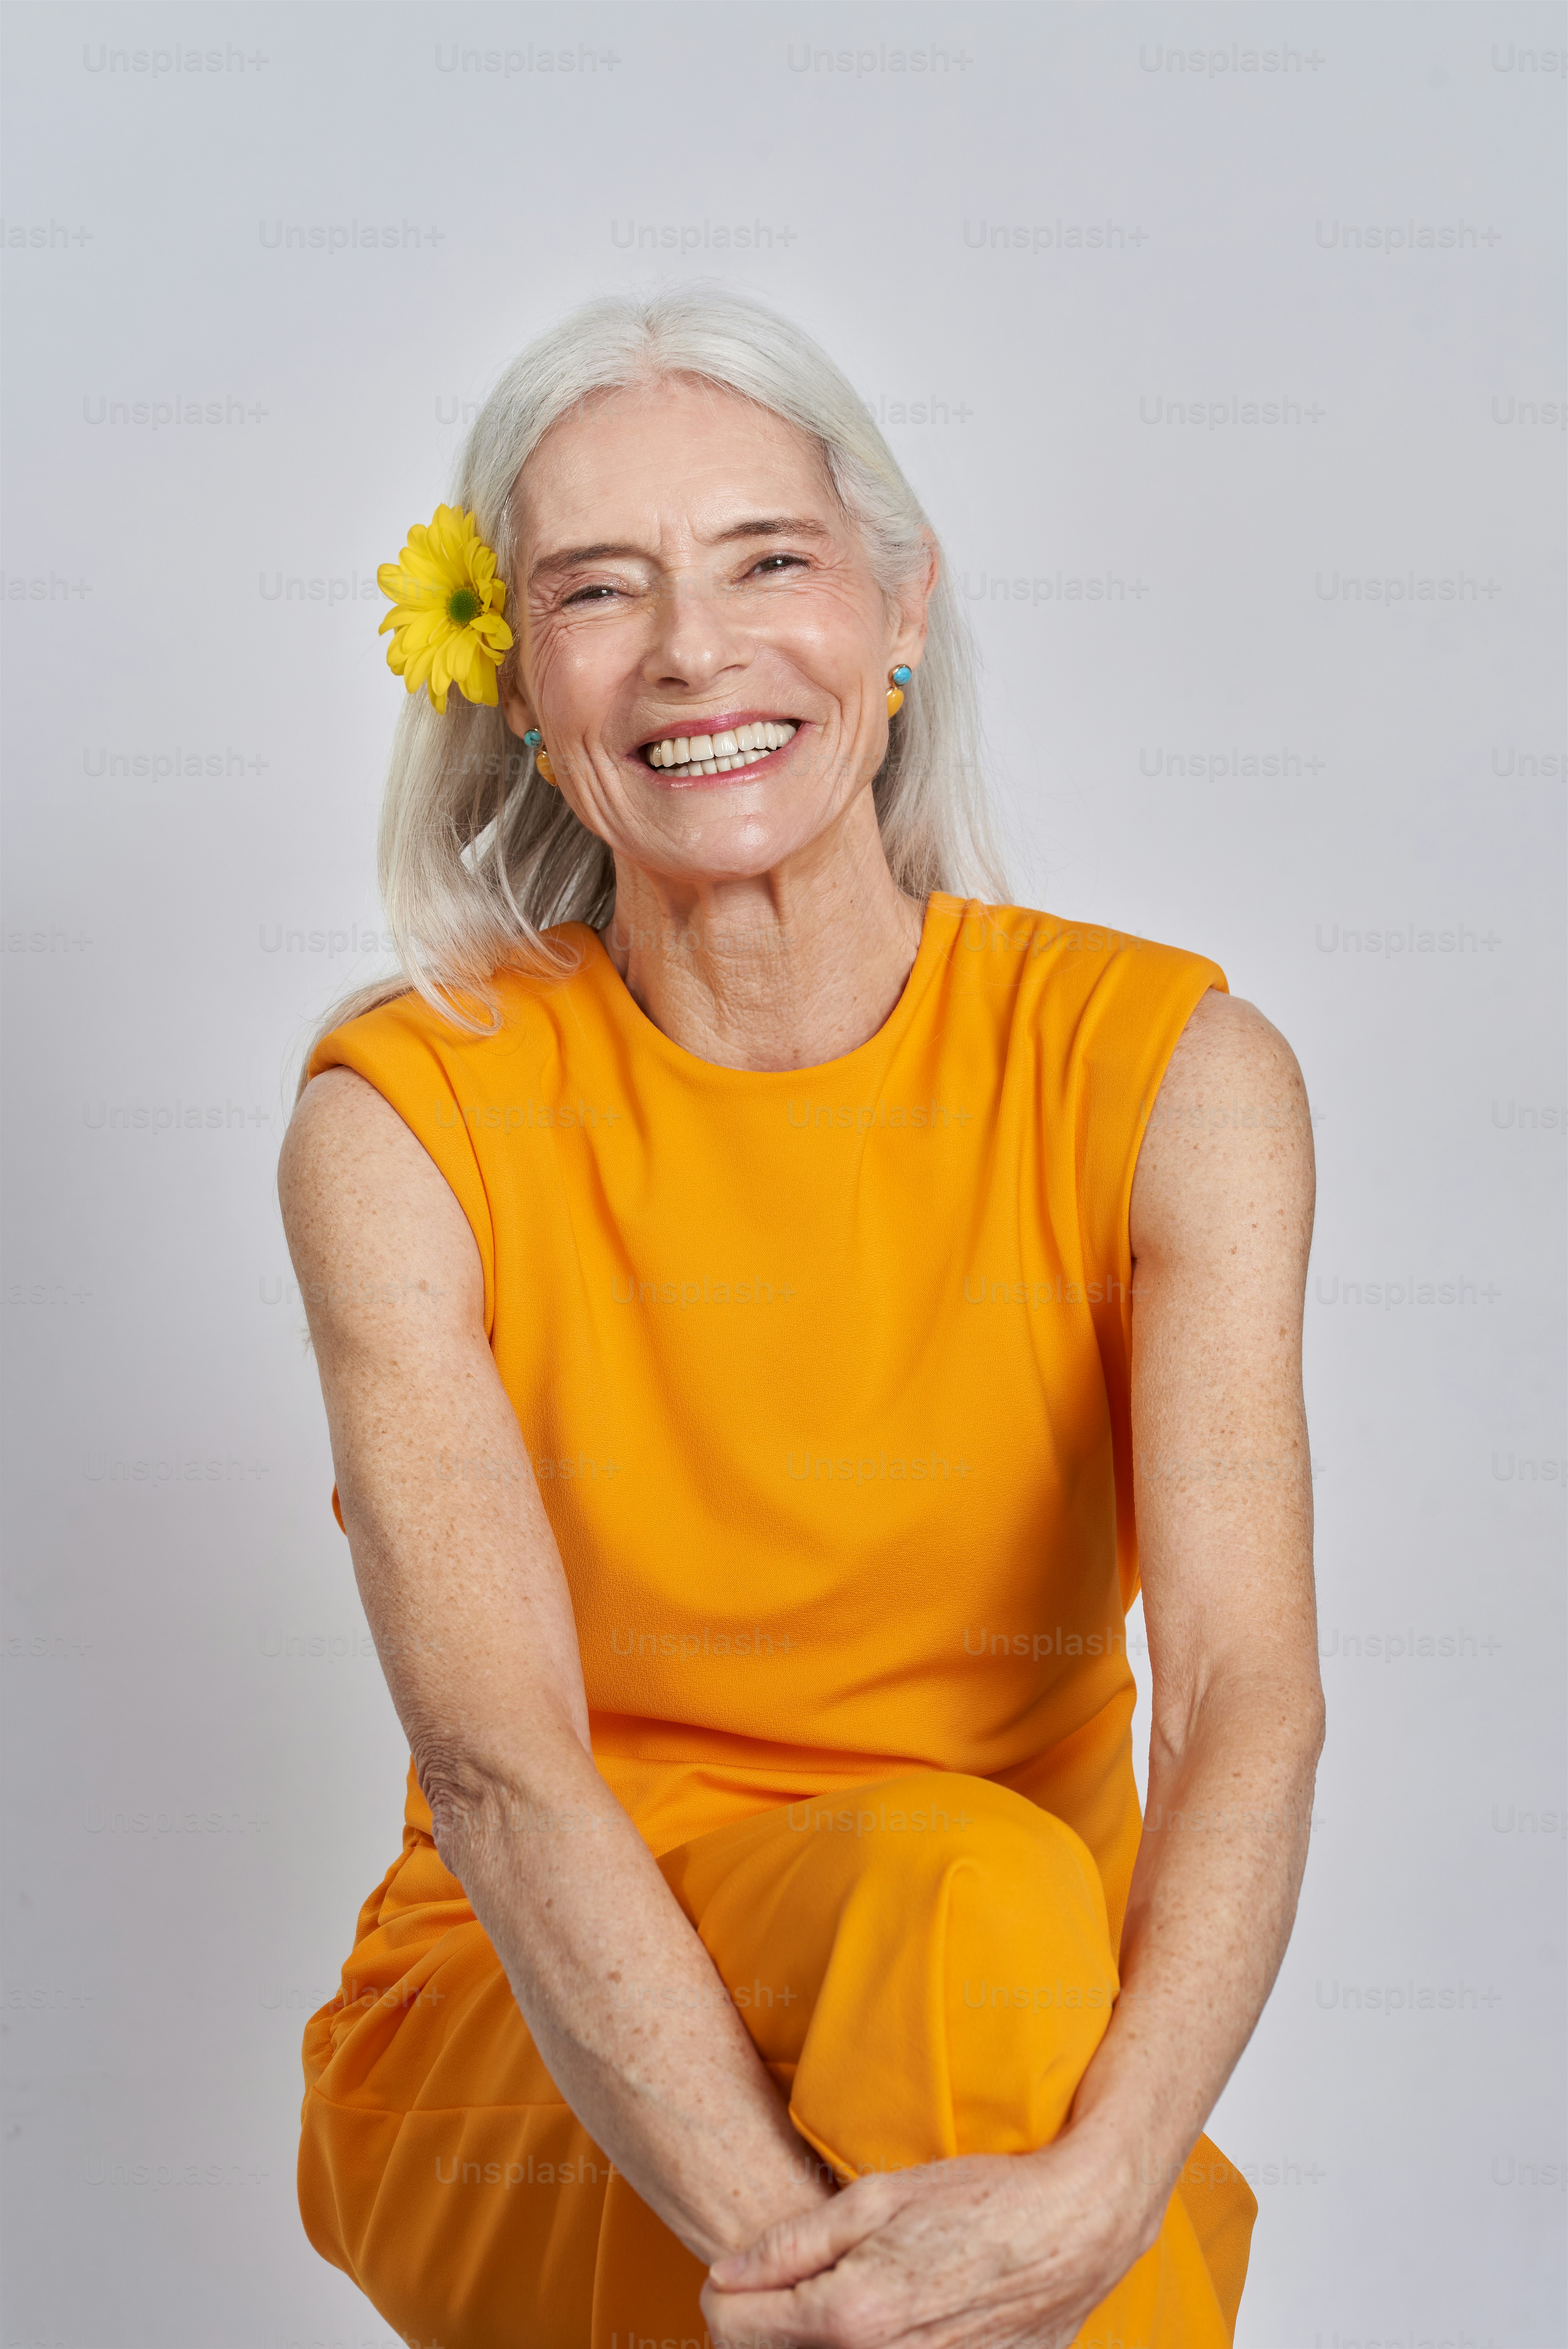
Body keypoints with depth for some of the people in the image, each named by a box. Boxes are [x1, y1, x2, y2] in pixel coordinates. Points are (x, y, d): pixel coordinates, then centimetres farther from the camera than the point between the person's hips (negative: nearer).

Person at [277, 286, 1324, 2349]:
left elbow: (1250, 1703, -20)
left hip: (1027, 2041, 2)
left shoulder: (1168, 1075, -8)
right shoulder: (407, 1118, -10)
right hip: (525, 2050, -2)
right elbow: (494, 1760, -22)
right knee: (970, 1879, -31)